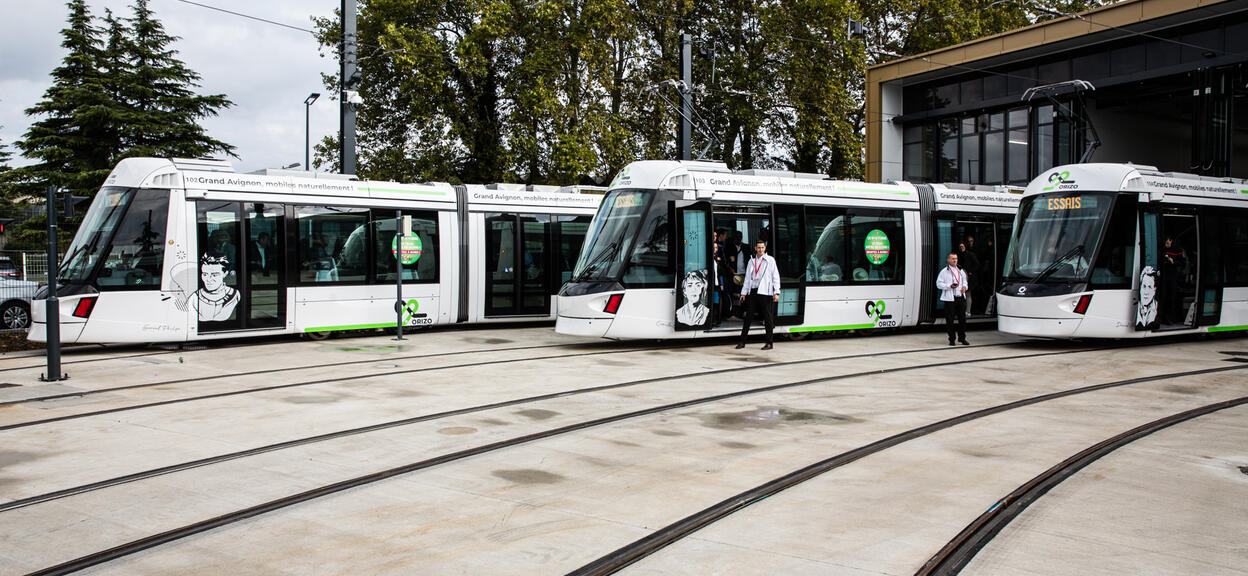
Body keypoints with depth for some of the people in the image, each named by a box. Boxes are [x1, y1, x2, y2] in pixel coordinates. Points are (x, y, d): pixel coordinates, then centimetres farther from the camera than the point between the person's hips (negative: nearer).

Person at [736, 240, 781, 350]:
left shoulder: (770, 260, 4)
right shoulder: (752, 261, 16)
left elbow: (775, 277, 1)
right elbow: (747, 277, 19)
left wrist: (776, 292, -7)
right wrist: (744, 292, 14)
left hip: (765, 292, -4)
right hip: (752, 292, 4)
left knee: (768, 318, 0)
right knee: (749, 316, 3)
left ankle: (769, 342, 5)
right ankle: (742, 341, 6)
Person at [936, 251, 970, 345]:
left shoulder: (961, 271, 16)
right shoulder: (944, 272, -1)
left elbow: (964, 281, 27)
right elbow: (939, 284, -4)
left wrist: (964, 287, 4)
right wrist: (950, 286, -16)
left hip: (961, 298, 5)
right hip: (950, 299, -5)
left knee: (962, 319, 6)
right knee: (950, 320, -2)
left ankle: (962, 338, 18)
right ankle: (951, 339, 8)